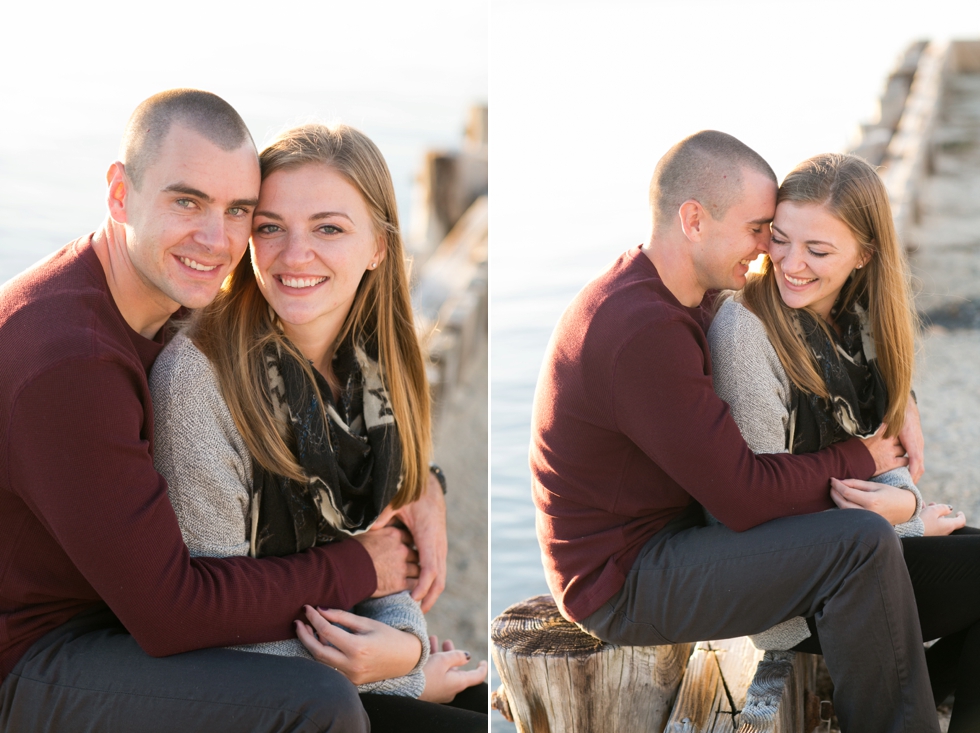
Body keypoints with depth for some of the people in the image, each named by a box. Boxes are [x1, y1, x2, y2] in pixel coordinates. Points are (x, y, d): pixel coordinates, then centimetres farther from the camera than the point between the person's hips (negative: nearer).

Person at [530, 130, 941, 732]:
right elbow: (748, 497, -24)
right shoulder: (643, 331, -27)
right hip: (623, 584, -11)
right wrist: (861, 459, -9)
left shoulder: (671, 299, 6)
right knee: (863, 546, -19)